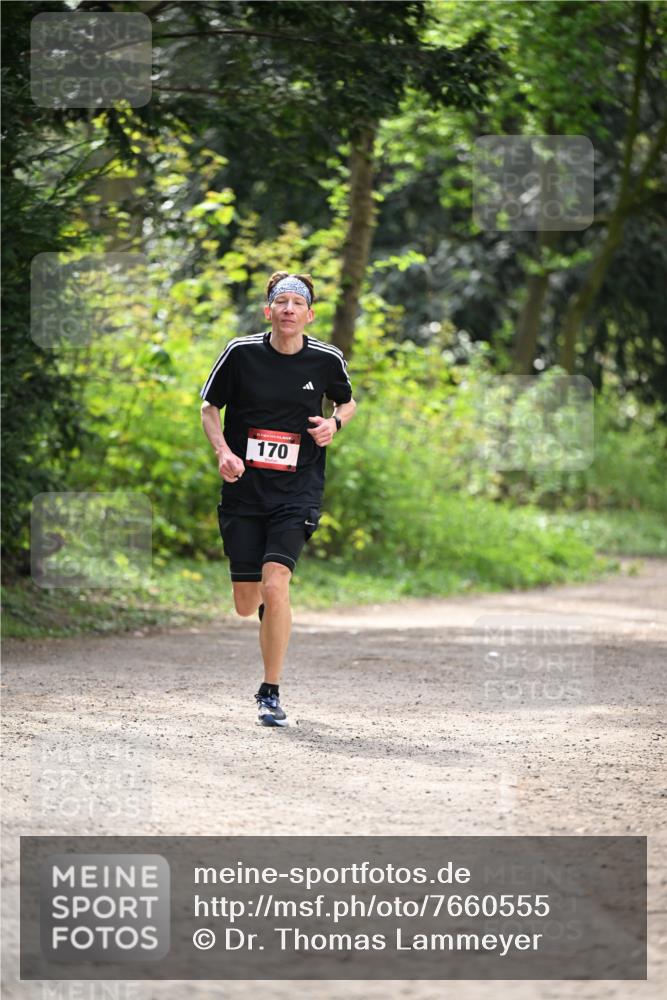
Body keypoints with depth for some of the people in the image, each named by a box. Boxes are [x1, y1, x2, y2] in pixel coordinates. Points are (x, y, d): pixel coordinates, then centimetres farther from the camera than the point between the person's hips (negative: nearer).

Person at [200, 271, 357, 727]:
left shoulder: (327, 360, -2)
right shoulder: (241, 353, -4)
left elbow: (347, 402, 18)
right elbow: (210, 407, 9)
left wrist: (334, 423, -4)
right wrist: (223, 450, -9)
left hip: (297, 493, -1)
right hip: (243, 489, 2)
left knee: (275, 586, -20)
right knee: (247, 604, 3)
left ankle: (271, 693, -7)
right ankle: (274, 610, 44)